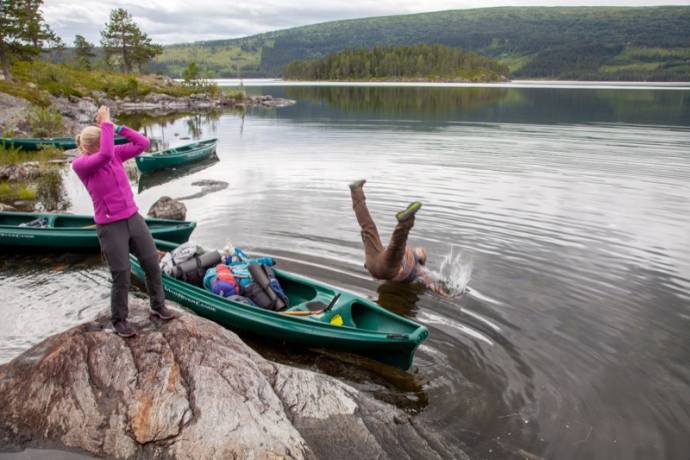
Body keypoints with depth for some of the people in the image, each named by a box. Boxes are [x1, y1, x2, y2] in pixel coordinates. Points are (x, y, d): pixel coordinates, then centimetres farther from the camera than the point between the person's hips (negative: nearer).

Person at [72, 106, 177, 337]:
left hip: (134, 219, 6)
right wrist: (106, 122, -25)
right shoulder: (80, 164, -15)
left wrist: (117, 128, -13)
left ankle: (158, 306, 32)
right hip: (110, 228, -5)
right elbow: (105, 155, -34)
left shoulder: (115, 153, 1)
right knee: (121, 277, 2)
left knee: (152, 264, 11)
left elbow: (143, 143, -6)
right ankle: (119, 320, 24)